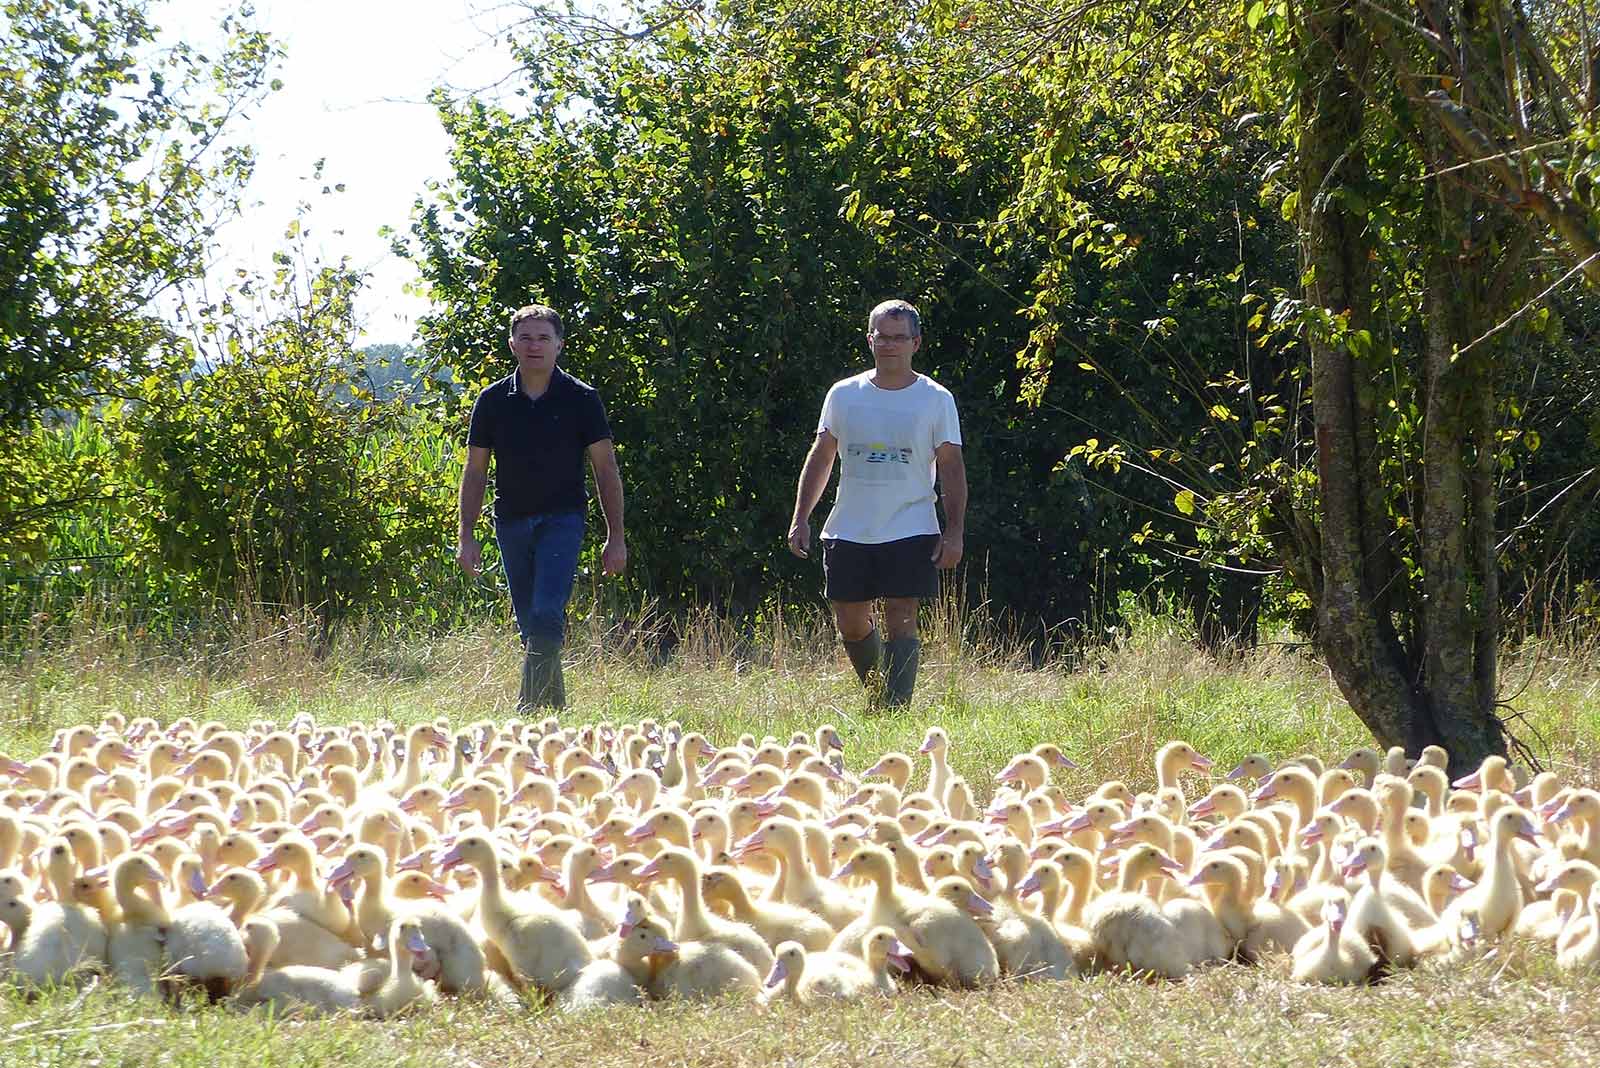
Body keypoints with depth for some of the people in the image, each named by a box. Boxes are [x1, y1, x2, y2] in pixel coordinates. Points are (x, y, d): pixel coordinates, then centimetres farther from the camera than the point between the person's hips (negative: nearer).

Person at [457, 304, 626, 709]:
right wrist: (466, 536, 3)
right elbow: (475, 471, 10)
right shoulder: (493, 401, 6)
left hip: (562, 519, -4)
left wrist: (616, 537, -2)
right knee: (530, 626, 8)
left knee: (547, 616, -19)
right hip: (511, 522, 4)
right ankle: (555, 709, 19)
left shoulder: (581, 399, 0)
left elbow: (605, 468, 2)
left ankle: (529, 710, -20)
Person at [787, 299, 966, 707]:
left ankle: (896, 707, -12)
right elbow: (820, 458, 14)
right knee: (850, 624, 7)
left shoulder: (936, 400, 1)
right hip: (848, 531, 3)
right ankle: (877, 692, 28)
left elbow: (951, 468, 1)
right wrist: (800, 519, 7)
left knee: (901, 622, -10)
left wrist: (954, 531, -7)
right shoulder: (844, 395, 8)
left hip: (910, 532, -3)